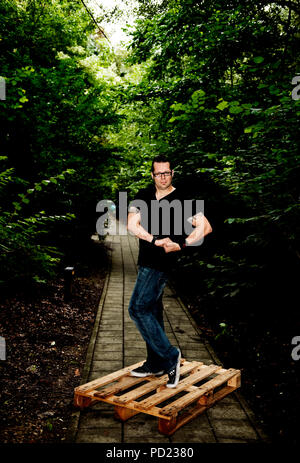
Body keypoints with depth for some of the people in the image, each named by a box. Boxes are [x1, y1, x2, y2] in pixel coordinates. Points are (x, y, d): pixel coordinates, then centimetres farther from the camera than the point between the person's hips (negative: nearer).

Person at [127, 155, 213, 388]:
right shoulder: (144, 196, 7)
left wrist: (182, 244, -21)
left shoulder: (183, 200, -6)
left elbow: (205, 227, -11)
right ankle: (155, 364, 25)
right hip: (147, 261, 7)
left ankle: (169, 356, -3)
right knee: (153, 311, 13)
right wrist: (156, 240, -19)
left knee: (138, 308, -13)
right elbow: (132, 224, -6)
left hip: (163, 262, -7)